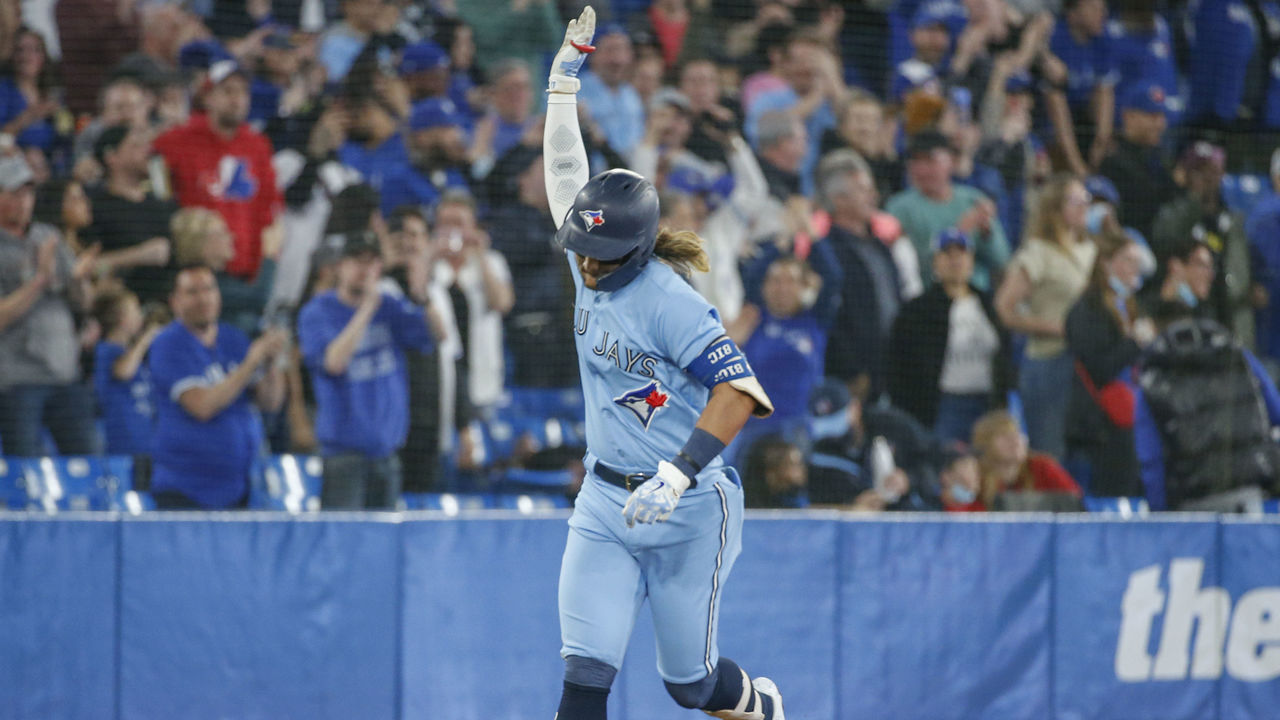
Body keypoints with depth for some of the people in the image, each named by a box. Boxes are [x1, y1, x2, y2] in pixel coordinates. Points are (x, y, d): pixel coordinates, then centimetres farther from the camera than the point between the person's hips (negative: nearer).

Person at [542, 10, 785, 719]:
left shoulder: (669, 302, -20)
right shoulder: (594, 268, 1)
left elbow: (740, 388, -27)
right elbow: (565, 174, 13)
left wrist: (679, 474, -36)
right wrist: (563, 81, 11)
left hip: (685, 511, -5)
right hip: (603, 506, 6)